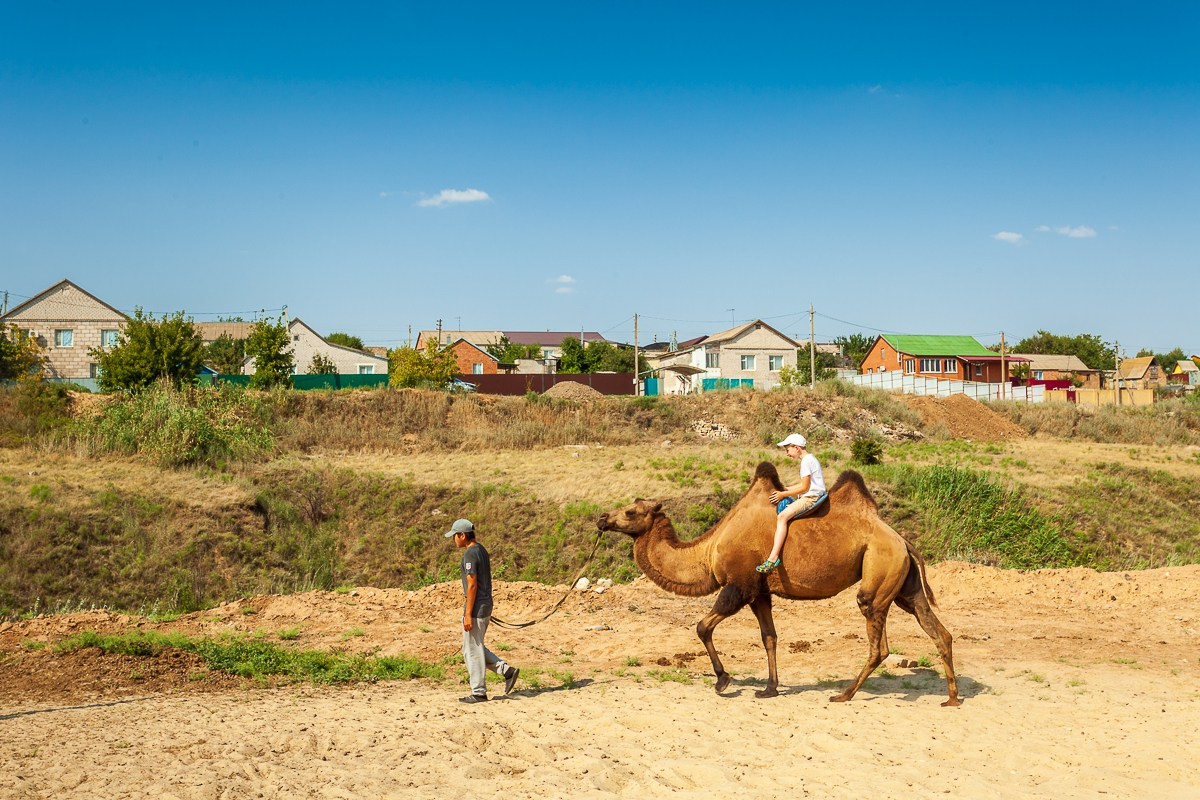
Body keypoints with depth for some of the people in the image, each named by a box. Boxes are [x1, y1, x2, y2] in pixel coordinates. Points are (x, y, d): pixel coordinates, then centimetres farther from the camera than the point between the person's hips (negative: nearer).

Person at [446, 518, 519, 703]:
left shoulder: (470, 554, -17)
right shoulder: (482, 550, 14)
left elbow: (472, 585, -21)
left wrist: (468, 614, -21)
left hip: (476, 607, -10)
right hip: (486, 605, 10)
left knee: (472, 650, -1)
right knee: (475, 648, 17)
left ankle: (479, 692, 5)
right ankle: (506, 670, 11)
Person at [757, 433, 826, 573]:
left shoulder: (806, 461, -14)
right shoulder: (810, 459, 17)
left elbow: (804, 487, -16)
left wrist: (783, 494, -8)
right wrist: (785, 488, 16)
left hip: (811, 497, -11)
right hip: (809, 496, 11)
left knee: (782, 516, -24)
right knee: (781, 505, 17)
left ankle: (773, 558, -33)